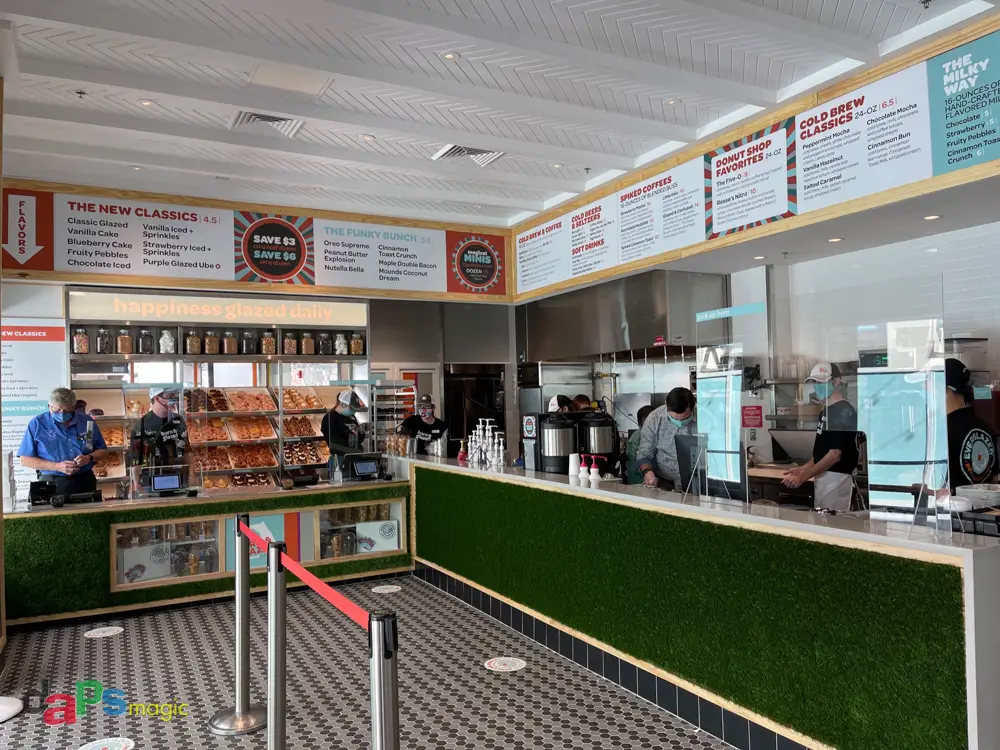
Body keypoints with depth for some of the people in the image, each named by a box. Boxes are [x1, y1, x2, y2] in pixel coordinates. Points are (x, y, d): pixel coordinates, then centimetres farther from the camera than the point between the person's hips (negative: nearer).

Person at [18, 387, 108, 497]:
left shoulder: (87, 422, 4)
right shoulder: (37, 424, -3)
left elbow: (102, 450, 12)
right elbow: (25, 460, -4)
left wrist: (89, 458, -10)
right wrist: (57, 466, -15)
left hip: (84, 483, 2)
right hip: (52, 483, -2)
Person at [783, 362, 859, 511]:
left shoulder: (844, 412, -15)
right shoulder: (826, 411, 14)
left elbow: (835, 454, -19)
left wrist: (803, 477, -17)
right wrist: (804, 468, 8)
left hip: (837, 478, -9)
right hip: (823, 476, 9)